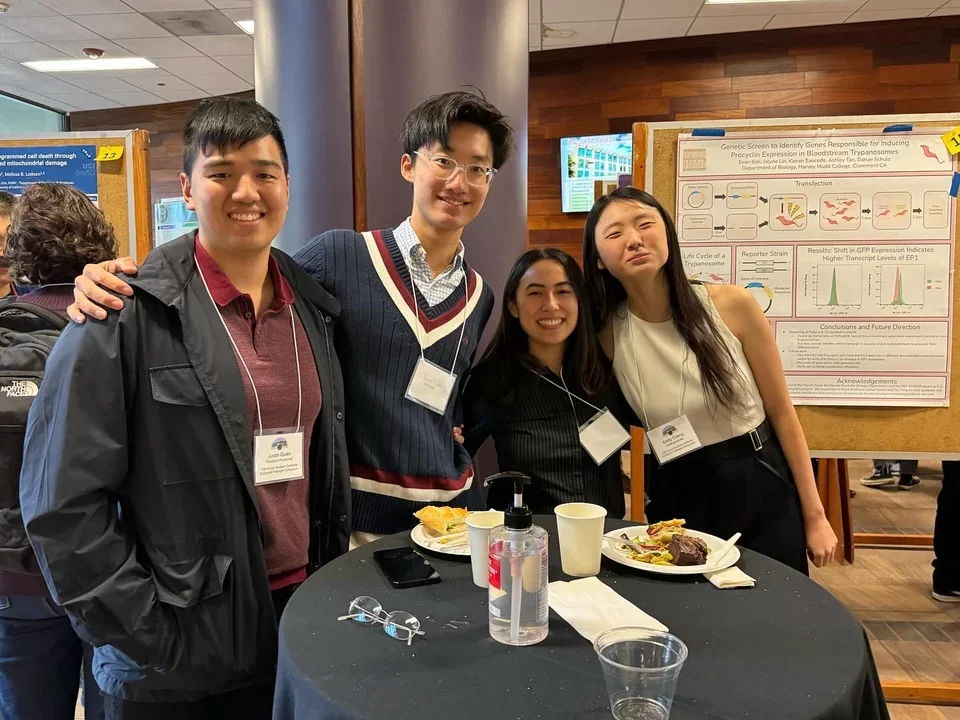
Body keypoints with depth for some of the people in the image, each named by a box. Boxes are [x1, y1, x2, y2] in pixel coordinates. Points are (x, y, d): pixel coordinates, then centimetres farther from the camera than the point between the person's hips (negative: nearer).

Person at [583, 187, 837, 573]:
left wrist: (814, 515, -1)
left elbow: (782, 413, -5)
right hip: (677, 502, 1)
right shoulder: (607, 334, -10)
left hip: (762, 492, 0)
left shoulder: (732, 305, -13)